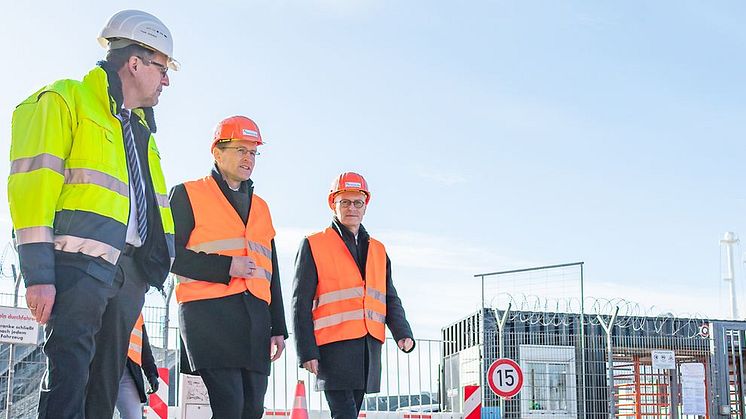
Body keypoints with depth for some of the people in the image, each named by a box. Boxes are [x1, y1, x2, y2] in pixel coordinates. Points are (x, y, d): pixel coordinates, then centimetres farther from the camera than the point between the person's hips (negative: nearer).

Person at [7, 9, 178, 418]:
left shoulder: (141, 127, 26)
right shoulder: (66, 100, 0)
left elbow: (155, 198, 27)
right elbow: (33, 184, -9)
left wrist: (161, 260, 12)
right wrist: (38, 273, -17)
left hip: (129, 268, 8)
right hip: (79, 261, -8)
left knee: (106, 379, 8)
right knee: (71, 369, -16)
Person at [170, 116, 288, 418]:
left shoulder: (260, 207, 23)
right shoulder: (188, 194, 5)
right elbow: (170, 254, -5)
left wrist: (278, 327, 18)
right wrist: (225, 267, -14)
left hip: (255, 315, 6)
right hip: (208, 311, -6)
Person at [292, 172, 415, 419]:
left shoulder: (378, 250, 18)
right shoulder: (314, 246, 3)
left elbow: (390, 299, 17)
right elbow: (301, 304, 0)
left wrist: (403, 333, -2)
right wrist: (306, 351, -9)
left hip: (369, 349, 5)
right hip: (334, 348, -5)